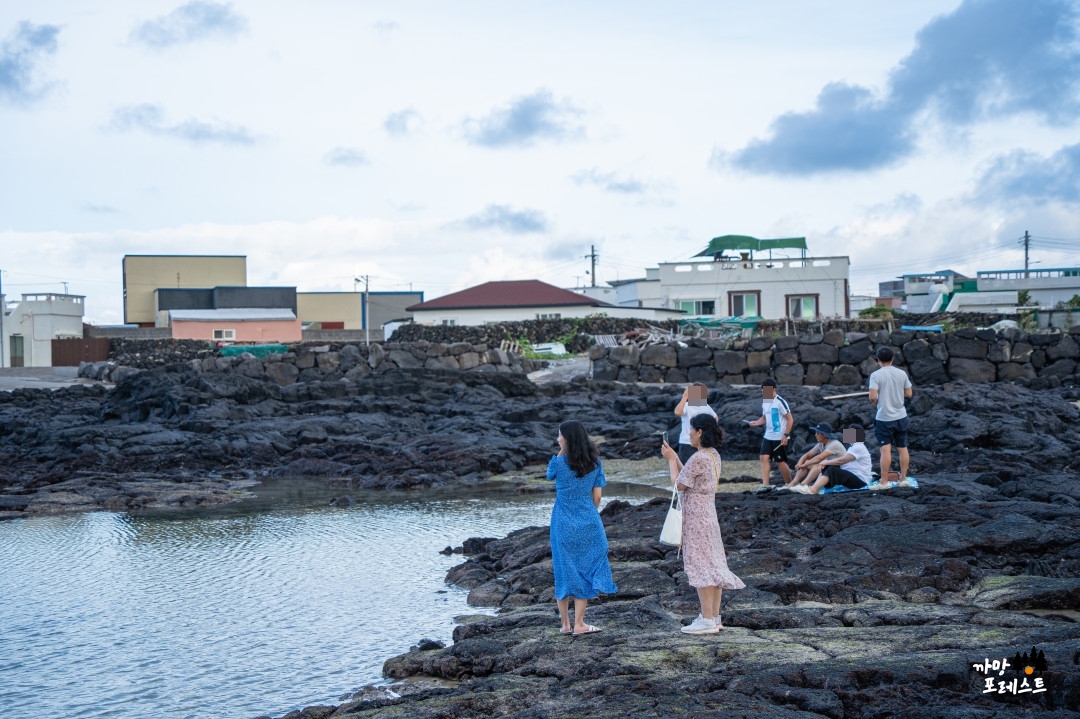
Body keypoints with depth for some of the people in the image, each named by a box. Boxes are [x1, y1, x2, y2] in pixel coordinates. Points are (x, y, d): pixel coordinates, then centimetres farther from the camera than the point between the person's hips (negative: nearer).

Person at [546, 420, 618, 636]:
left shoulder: (559, 462, -11)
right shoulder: (594, 462, -2)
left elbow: (549, 474, 12)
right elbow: (597, 495, 2)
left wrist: (561, 452, 3)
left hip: (563, 524, -1)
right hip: (588, 522, 1)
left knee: (564, 570, 8)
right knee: (584, 570, 7)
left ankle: (565, 624, 13)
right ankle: (579, 624, 6)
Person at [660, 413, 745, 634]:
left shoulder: (698, 458, -20)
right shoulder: (713, 455, 9)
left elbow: (679, 484, -14)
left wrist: (671, 460, -3)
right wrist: (675, 458, 14)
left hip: (696, 518, -10)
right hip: (709, 516, 10)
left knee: (700, 566, -6)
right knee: (713, 565, 11)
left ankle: (707, 620, -4)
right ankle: (714, 616, 17)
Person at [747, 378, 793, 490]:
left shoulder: (780, 402, -15)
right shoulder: (765, 402, 8)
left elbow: (790, 419, -13)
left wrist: (786, 435, -17)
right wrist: (757, 422, 0)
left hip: (780, 438, -7)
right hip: (768, 436, 7)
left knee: (780, 461, 1)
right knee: (764, 457, -6)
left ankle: (789, 484, 19)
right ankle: (765, 485, -7)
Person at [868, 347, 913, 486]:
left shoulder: (876, 375, -13)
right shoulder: (902, 374, 0)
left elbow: (872, 397, -19)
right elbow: (909, 393, 5)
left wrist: (876, 401, 2)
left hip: (884, 418, -4)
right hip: (901, 417, 4)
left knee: (886, 449, -4)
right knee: (903, 448, 12)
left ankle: (884, 481, -2)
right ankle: (903, 479, 17)